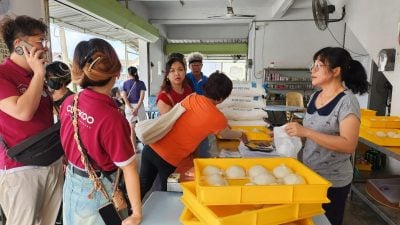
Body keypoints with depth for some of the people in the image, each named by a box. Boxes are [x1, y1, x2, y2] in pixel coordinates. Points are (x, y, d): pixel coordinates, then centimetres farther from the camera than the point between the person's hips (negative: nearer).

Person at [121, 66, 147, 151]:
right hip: (139, 106, -2)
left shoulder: (125, 83, 3)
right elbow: (142, 97, -12)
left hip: (129, 107, 2)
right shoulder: (141, 83, -2)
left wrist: (131, 108, -10)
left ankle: (135, 148, 11)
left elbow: (124, 97, -6)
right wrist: (136, 108, -14)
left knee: (132, 128, 7)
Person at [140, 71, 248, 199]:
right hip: (168, 158, -5)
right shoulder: (218, 118, -10)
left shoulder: (192, 98, 3)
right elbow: (226, 135, 12)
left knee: (144, 185, 23)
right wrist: (240, 135, 35)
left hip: (151, 147, 5)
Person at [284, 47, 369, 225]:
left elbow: (348, 145, -25)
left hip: (332, 181, -6)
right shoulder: (315, 96, 4)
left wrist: (306, 132, -30)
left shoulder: (347, 101, -17)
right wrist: (296, 133, -1)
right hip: (309, 175, 7)